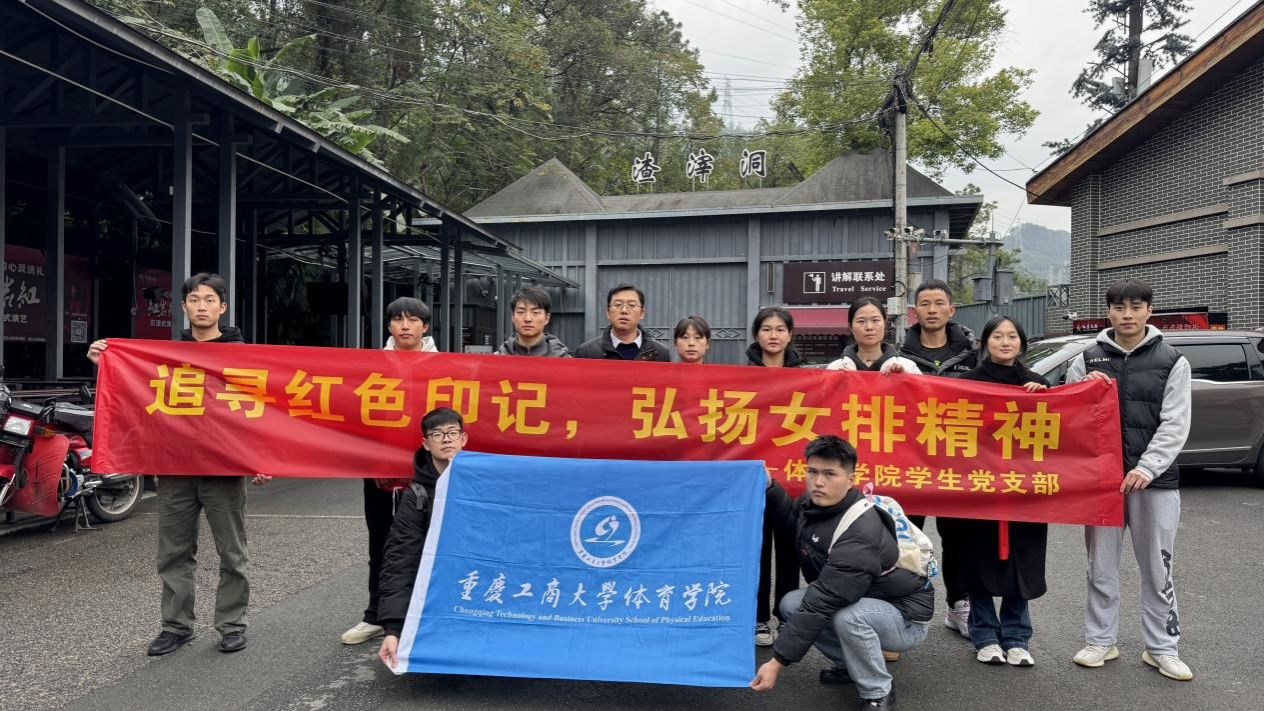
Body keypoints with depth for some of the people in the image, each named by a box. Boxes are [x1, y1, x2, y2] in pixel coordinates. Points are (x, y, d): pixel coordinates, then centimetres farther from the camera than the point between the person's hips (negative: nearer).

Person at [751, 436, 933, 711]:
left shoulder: (859, 536, -35)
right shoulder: (816, 502, -11)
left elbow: (820, 605, -36)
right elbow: (792, 518, 15)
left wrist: (777, 662, -34)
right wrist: (769, 487, -4)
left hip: (904, 616, -8)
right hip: (863, 602, 8)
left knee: (848, 616, -36)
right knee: (791, 604, -7)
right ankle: (853, 665, 11)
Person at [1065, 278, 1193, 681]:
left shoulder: (1172, 362, 2)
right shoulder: (1088, 361, 6)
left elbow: (1174, 425, -4)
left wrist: (1147, 468, -16)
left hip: (1154, 479, -1)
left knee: (1157, 568, 7)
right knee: (1101, 566, 9)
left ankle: (1161, 648, 19)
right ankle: (1100, 641, 20)